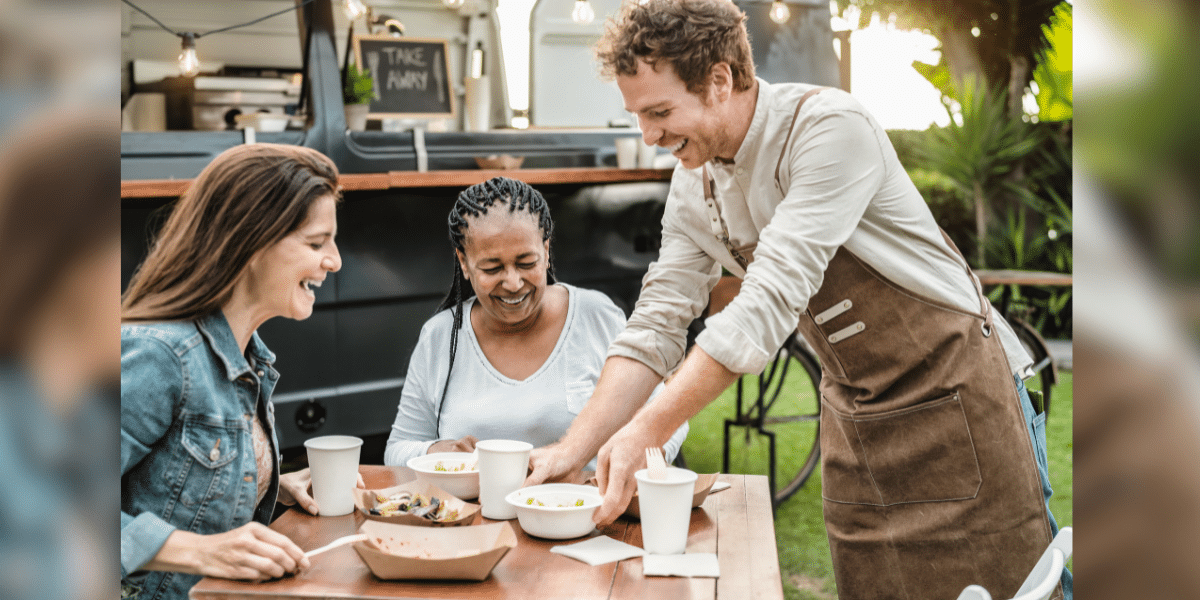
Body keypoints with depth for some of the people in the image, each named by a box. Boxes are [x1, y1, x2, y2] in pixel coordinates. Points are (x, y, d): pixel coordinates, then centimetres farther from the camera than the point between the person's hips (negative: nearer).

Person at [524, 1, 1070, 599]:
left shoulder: (831, 129, -23)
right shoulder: (693, 181, 0)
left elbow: (770, 302, -30)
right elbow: (656, 325, 1)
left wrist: (646, 431, -31)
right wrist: (573, 449, -9)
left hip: (955, 387, -6)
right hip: (853, 412, 6)